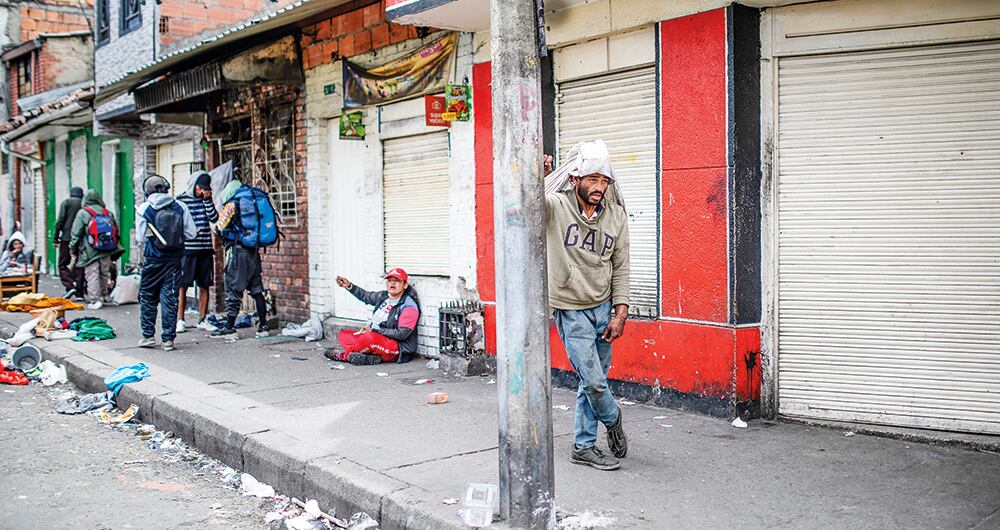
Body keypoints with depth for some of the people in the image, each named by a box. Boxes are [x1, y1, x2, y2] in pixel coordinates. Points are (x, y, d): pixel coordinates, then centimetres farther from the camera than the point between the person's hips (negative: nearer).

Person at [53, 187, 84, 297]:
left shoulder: (66, 202, 3)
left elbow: (60, 220, -5)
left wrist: (55, 238, -3)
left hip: (67, 238, -3)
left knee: (63, 264, 5)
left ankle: (70, 286, -13)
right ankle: (79, 291, 3)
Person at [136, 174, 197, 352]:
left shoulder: (143, 209, -6)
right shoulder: (180, 207, -1)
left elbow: (140, 238, -6)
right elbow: (191, 233, -1)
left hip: (153, 259, -1)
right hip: (174, 259, 2)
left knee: (148, 297, 14)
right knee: (170, 298, 5)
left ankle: (148, 335, 17)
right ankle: (168, 339, 6)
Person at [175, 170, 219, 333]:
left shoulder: (206, 200, 12)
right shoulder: (181, 200, 0)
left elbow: (214, 218, -2)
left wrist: (207, 200, -8)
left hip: (205, 248, 4)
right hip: (186, 248, -4)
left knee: (204, 285, 7)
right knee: (182, 286, -1)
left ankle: (202, 320, 15)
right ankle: (180, 320, 5)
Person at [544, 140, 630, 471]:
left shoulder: (616, 215, 0)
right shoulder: (554, 207, -12)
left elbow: (620, 269, 4)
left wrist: (620, 313, -2)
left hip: (603, 308, 4)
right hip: (571, 311, -4)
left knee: (594, 380, 11)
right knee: (593, 380, -4)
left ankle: (583, 447, 25)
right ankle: (613, 419, 28)